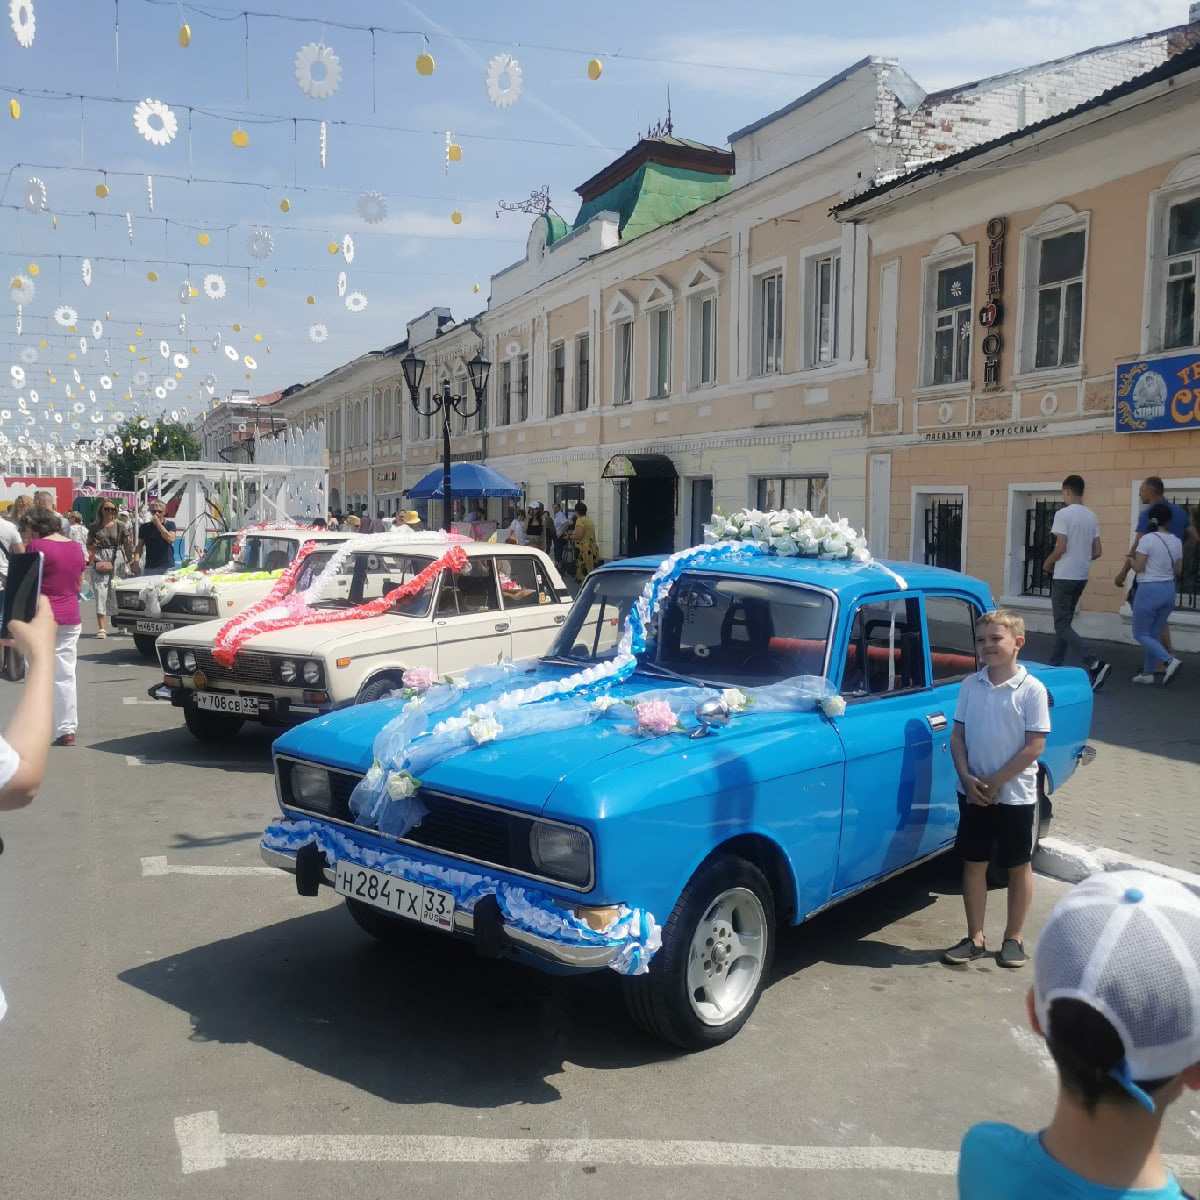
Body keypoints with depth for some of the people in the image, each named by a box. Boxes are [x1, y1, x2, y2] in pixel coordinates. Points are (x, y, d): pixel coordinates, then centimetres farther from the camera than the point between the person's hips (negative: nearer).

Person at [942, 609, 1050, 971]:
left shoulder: (1032, 689, -12)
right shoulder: (970, 685, -2)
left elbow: (1035, 746, -14)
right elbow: (957, 736, 2)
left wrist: (995, 782, -15)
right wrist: (967, 778, -12)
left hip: (1016, 794, -3)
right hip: (973, 792, 3)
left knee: (1019, 866, 10)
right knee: (974, 864, 10)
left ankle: (1013, 938, 24)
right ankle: (975, 939, 21)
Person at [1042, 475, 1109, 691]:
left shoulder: (1063, 514, -13)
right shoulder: (1091, 516, 9)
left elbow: (1061, 547, -19)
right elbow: (1097, 552, 9)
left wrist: (1047, 563, -1)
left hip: (1064, 576, -8)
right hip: (1082, 576, 8)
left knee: (1062, 625, -6)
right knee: (1065, 622, 17)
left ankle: (1095, 665, -20)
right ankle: (1054, 665, 21)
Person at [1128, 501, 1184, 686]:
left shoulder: (1147, 539, -14)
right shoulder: (1176, 542, 3)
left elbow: (1138, 567, -14)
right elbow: (1178, 570, 9)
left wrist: (1130, 560, 7)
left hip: (1149, 590, -6)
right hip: (1169, 590, 6)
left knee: (1141, 634, 4)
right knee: (1154, 633, 16)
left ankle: (1169, 660, -15)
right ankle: (1148, 673, 18)